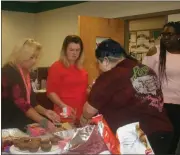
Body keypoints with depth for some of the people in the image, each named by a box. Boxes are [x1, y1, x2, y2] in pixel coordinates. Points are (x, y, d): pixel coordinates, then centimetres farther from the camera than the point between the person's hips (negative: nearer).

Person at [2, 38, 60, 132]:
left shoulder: (25, 72, 10)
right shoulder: (10, 72, -18)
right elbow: (21, 103, -26)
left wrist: (45, 111, -5)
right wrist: (43, 121, -28)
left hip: (19, 119, 8)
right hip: (8, 122, -8)